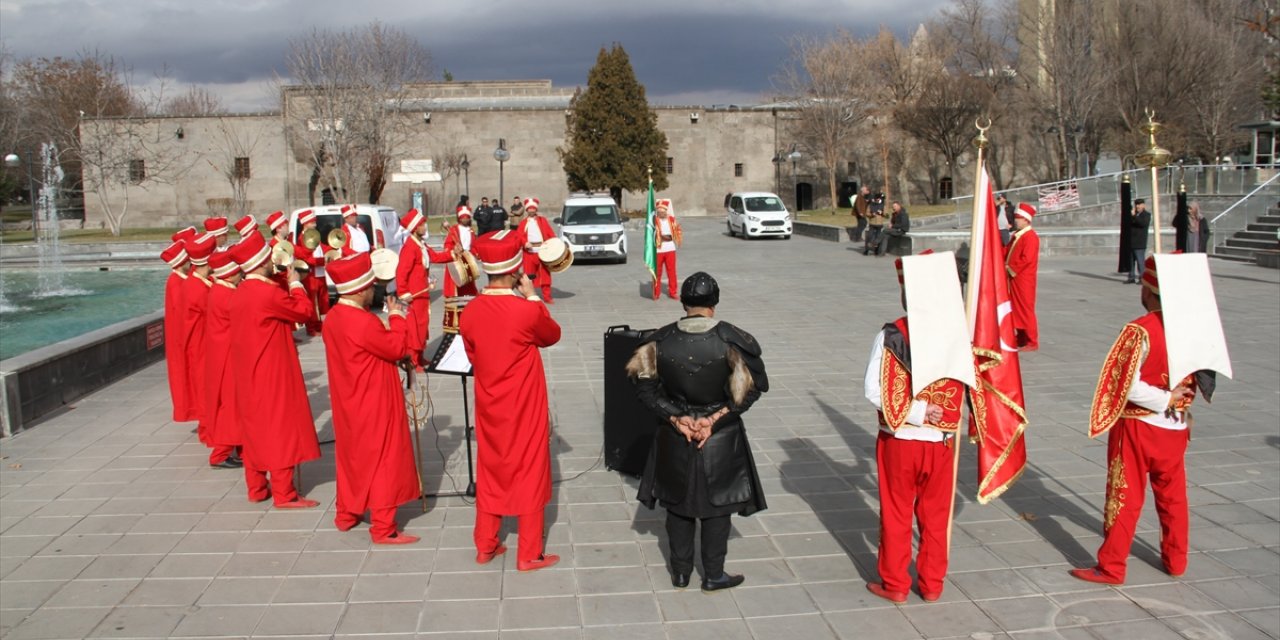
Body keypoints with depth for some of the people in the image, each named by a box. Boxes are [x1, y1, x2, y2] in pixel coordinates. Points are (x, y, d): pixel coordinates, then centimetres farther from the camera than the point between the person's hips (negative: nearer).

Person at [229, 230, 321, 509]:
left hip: (249, 372, 9)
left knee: (255, 426, 15)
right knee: (280, 427, -3)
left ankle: (256, 487, 23)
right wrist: (295, 283, 0)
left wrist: (284, 285, 9)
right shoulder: (269, 292, -20)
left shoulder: (241, 292, 6)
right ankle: (283, 493, 0)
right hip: (272, 372, -9)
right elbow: (305, 310, -12)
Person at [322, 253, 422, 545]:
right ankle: (383, 528, 5)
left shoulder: (333, 318, 4)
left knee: (351, 454, 21)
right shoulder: (364, 322, -26)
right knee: (382, 459, 0)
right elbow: (397, 348, -17)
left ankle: (346, 515, 33)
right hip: (374, 405, -9)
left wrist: (390, 321, 1)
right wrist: (397, 317, -7)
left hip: (349, 404, 9)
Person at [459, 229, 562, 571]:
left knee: (490, 470, 19)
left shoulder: (469, 312, -7)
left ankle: (485, 545, 30)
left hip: (489, 405, 5)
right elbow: (552, 336, -1)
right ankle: (529, 554, 18)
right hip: (525, 407, -4)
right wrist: (532, 296, 0)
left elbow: (474, 357, 6)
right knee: (529, 473, 9)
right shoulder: (529, 311, -22)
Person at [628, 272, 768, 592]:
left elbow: (646, 386, -7)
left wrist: (674, 418, -7)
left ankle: (680, 572, 28)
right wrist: (716, 417, -10)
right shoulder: (732, 340, -15)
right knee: (717, 505, 13)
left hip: (674, 436, 2)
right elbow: (752, 387, -12)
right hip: (721, 438, -2)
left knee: (678, 504, 17)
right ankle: (713, 575, 24)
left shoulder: (661, 340, -10)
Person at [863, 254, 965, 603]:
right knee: (935, 516, 16)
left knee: (896, 514, 12)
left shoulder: (889, 335, -14)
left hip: (898, 440, -2)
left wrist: (914, 410, -13)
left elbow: (873, 389, -16)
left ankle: (894, 584, 22)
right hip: (940, 442, 2)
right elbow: (964, 388, -2)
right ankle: (932, 584, 27)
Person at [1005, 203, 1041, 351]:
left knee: (1025, 310, -3)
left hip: (1023, 280, -9)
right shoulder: (1017, 235, 14)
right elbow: (1007, 251, 21)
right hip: (1014, 279, 10)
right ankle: (1021, 339, 24)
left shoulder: (1030, 237, -16)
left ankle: (1031, 342, 4)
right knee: (1016, 309, 14)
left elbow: (1026, 259, -23)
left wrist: (1010, 268, -17)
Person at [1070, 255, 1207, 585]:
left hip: (1137, 426, -6)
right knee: (1173, 495, 20)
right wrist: (1177, 399, 10)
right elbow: (1203, 381, 7)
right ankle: (1176, 559, 33)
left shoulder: (1139, 331, -20)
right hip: (1175, 428, 6)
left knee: (1125, 497, 2)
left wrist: (1166, 400, -14)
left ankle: (1111, 567, 9)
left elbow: (1128, 385, -24)